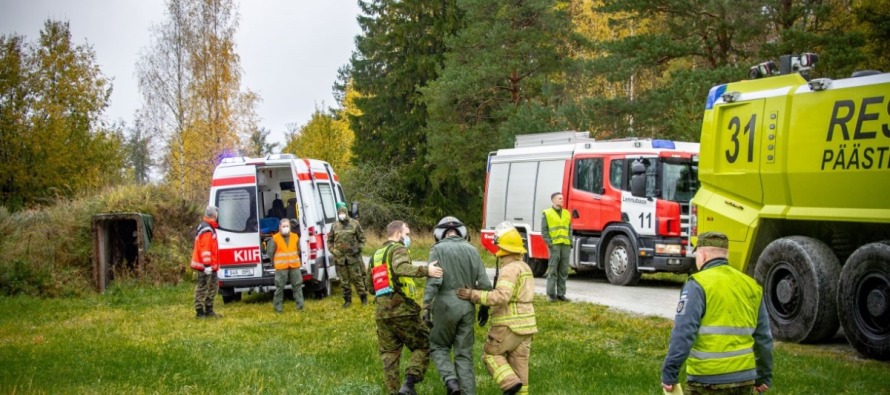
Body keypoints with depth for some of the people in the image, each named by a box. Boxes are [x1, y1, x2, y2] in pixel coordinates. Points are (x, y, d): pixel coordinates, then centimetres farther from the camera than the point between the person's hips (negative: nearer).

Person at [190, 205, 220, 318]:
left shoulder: (208, 228, 18)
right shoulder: (207, 230, -16)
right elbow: (205, 249, -22)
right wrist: (207, 265, -24)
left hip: (210, 266, 11)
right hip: (205, 266, -11)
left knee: (213, 286, 17)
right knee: (203, 287, -5)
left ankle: (209, 310, 23)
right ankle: (200, 312, -1)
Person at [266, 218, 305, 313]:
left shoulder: (295, 237, 8)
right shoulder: (275, 239, -4)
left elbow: (298, 250, 19)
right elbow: (270, 252, 2)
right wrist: (274, 263, 9)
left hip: (294, 266, 3)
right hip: (281, 267, -3)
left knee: (297, 285, 3)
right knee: (279, 287, -2)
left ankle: (300, 305, 8)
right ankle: (278, 307, 5)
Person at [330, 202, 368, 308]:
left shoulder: (354, 224, -1)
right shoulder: (335, 226, 6)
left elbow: (362, 238, 5)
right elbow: (330, 240, 17)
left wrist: (359, 248, -6)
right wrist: (332, 250, 4)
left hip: (353, 257, -3)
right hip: (340, 258, 3)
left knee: (357, 278, -1)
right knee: (344, 281, 8)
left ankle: (363, 297, 11)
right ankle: (347, 300, 16)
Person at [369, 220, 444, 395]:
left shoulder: (376, 255, 22)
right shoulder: (398, 249, -4)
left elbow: (370, 284, 26)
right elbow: (401, 268, -27)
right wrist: (425, 270, -37)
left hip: (381, 310, 8)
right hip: (401, 308, -7)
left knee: (389, 354, 13)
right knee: (424, 345, 1)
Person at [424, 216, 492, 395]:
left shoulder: (438, 249, -4)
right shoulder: (472, 250, 7)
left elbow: (433, 281, -15)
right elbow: (484, 283, 5)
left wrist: (426, 307, -13)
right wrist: (485, 307, 17)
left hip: (446, 305, -3)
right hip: (467, 306, 3)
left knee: (438, 346, 14)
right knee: (464, 353, 10)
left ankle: (451, 380, -8)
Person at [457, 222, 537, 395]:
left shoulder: (509, 270, -16)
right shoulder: (524, 267, 15)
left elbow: (501, 296, -29)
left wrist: (473, 295, -25)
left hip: (509, 325, -8)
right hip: (525, 324, 8)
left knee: (490, 353, 6)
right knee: (519, 362, 11)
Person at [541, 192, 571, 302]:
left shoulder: (567, 213, 16)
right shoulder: (547, 214, 4)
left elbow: (570, 229, 19)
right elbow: (544, 231, 1)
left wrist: (570, 242, 8)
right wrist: (549, 243, -9)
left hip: (566, 245, 4)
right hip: (554, 245, -4)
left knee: (564, 271, 4)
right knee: (553, 270, -5)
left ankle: (561, 294, 10)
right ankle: (551, 294, -1)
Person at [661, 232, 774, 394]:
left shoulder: (698, 284, -8)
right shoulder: (751, 285, 11)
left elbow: (683, 334, -16)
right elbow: (763, 337, 16)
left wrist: (669, 373, -12)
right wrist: (764, 376, 25)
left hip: (707, 380, -6)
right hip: (744, 377, 6)